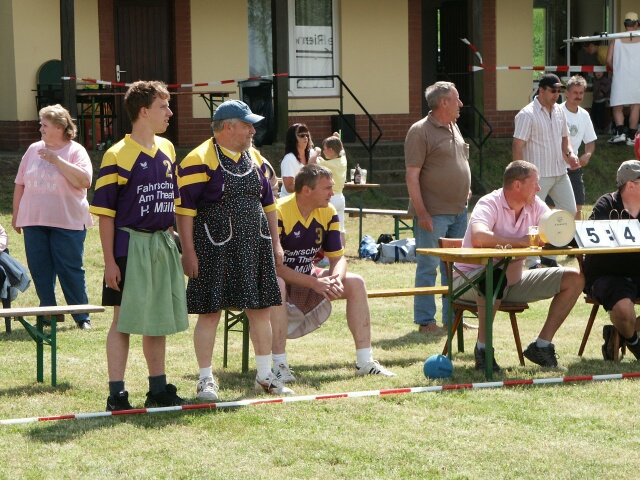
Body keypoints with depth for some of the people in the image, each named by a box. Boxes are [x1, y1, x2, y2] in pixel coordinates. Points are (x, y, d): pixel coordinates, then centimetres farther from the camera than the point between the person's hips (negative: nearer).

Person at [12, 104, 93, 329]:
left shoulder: (75, 151, -3)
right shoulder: (34, 150, 11)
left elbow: (84, 180, -19)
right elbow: (20, 183, 16)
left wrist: (57, 160, -20)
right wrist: (16, 215, 15)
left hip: (67, 223, -5)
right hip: (34, 221, 5)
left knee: (71, 270, -2)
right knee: (39, 270, 5)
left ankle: (82, 317, 7)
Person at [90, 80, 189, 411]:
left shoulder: (167, 150, 9)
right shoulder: (118, 156, -12)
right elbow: (105, 212, -12)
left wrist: (169, 241, 15)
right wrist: (109, 260, -14)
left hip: (163, 245, 7)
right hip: (131, 244, -7)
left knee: (160, 319, 13)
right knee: (125, 319, -3)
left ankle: (159, 390, 23)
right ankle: (116, 394, 1)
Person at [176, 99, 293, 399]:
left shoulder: (255, 159, 14)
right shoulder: (199, 161, -9)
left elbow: (267, 203, 21)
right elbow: (184, 209, -11)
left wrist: (275, 244, 18)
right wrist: (188, 251, -14)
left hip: (255, 246, 6)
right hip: (215, 248, -6)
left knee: (260, 309, 8)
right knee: (210, 312, -2)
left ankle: (265, 376, 18)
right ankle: (206, 379, 8)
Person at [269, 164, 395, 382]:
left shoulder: (328, 213, -4)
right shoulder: (279, 213, -25)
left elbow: (338, 257, -1)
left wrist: (336, 279, -26)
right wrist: (314, 283, -33)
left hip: (308, 275, 7)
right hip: (277, 278, -7)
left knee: (355, 283, -7)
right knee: (277, 287, -41)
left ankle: (365, 362, -5)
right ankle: (279, 366, -36)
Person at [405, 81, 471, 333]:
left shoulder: (453, 128, 15)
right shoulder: (420, 131, -10)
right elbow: (412, 176, -14)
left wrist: (466, 191, 17)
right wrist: (421, 212, -18)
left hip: (459, 211, 8)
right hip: (433, 213, -8)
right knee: (428, 266, -4)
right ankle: (425, 321, 1)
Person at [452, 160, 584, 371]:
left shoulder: (535, 206, 1)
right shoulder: (490, 204, -21)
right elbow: (478, 237, -40)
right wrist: (521, 241, -33)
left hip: (513, 279, 7)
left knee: (574, 279, -2)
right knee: (498, 275, -43)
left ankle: (542, 346, -1)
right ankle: (483, 349, -28)